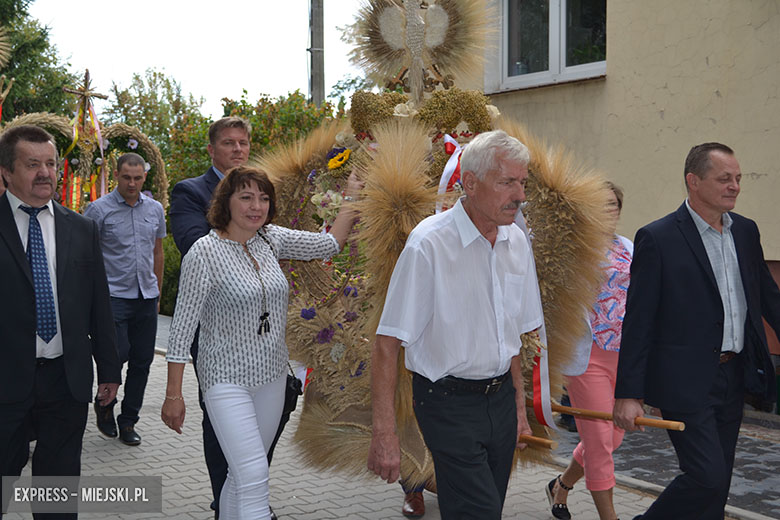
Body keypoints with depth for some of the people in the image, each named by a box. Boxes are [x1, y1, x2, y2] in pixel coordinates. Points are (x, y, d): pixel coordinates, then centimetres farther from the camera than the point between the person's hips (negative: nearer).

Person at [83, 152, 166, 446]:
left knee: (142, 361, 5)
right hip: (114, 296, -4)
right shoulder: (99, 209, -4)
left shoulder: (155, 209, 10)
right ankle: (104, 404, 15)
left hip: (146, 297, 4)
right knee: (118, 353, -14)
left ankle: (128, 422, 19)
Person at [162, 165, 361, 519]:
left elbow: (329, 244, 12)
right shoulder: (205, 252, -13)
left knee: (244, 474, 14)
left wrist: (353, 196, 6)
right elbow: (182, 326, -11)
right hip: (227, 380, -6)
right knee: (254, 477, -14)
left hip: (272, 376, 6)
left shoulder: (271, 239, 4)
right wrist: (173, 395, -10)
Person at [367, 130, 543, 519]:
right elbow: (388, 342, -17)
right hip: (450, 403, -6)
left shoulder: (517, 241, 6)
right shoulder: (429, 244, -16)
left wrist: (519, 404, 18)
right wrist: (384, 433, -20)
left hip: (501, 398, 7)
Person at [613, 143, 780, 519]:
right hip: (687, 384, -7)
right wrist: (628, 394, -14)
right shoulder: (657, 238, -11)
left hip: (735, 376, 7)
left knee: (716, 483, 12)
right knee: (708, 477, -12)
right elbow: (638, 322, -12)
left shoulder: (745, 231, 9)